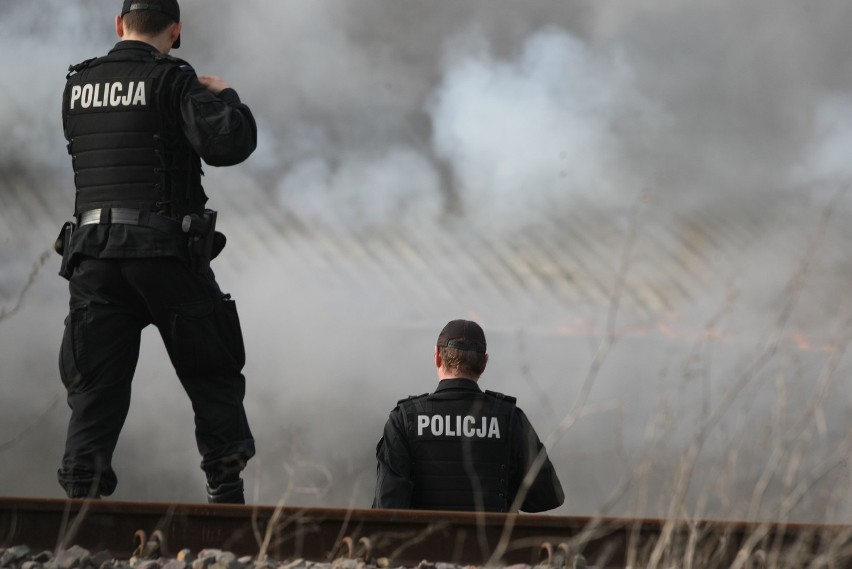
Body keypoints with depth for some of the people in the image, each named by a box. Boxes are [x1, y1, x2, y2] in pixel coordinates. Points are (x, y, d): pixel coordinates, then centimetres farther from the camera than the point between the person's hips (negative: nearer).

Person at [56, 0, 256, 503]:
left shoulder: (78, 86, 10)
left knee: (94, 387, 5)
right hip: (165, 251, -4)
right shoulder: (172, 81, -6)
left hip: (92, 249, 4)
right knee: (214, 380, 9)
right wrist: (224, 97, 4)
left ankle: (80, 499, -4)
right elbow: (229, 143, -17)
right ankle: (227, 499, 6)